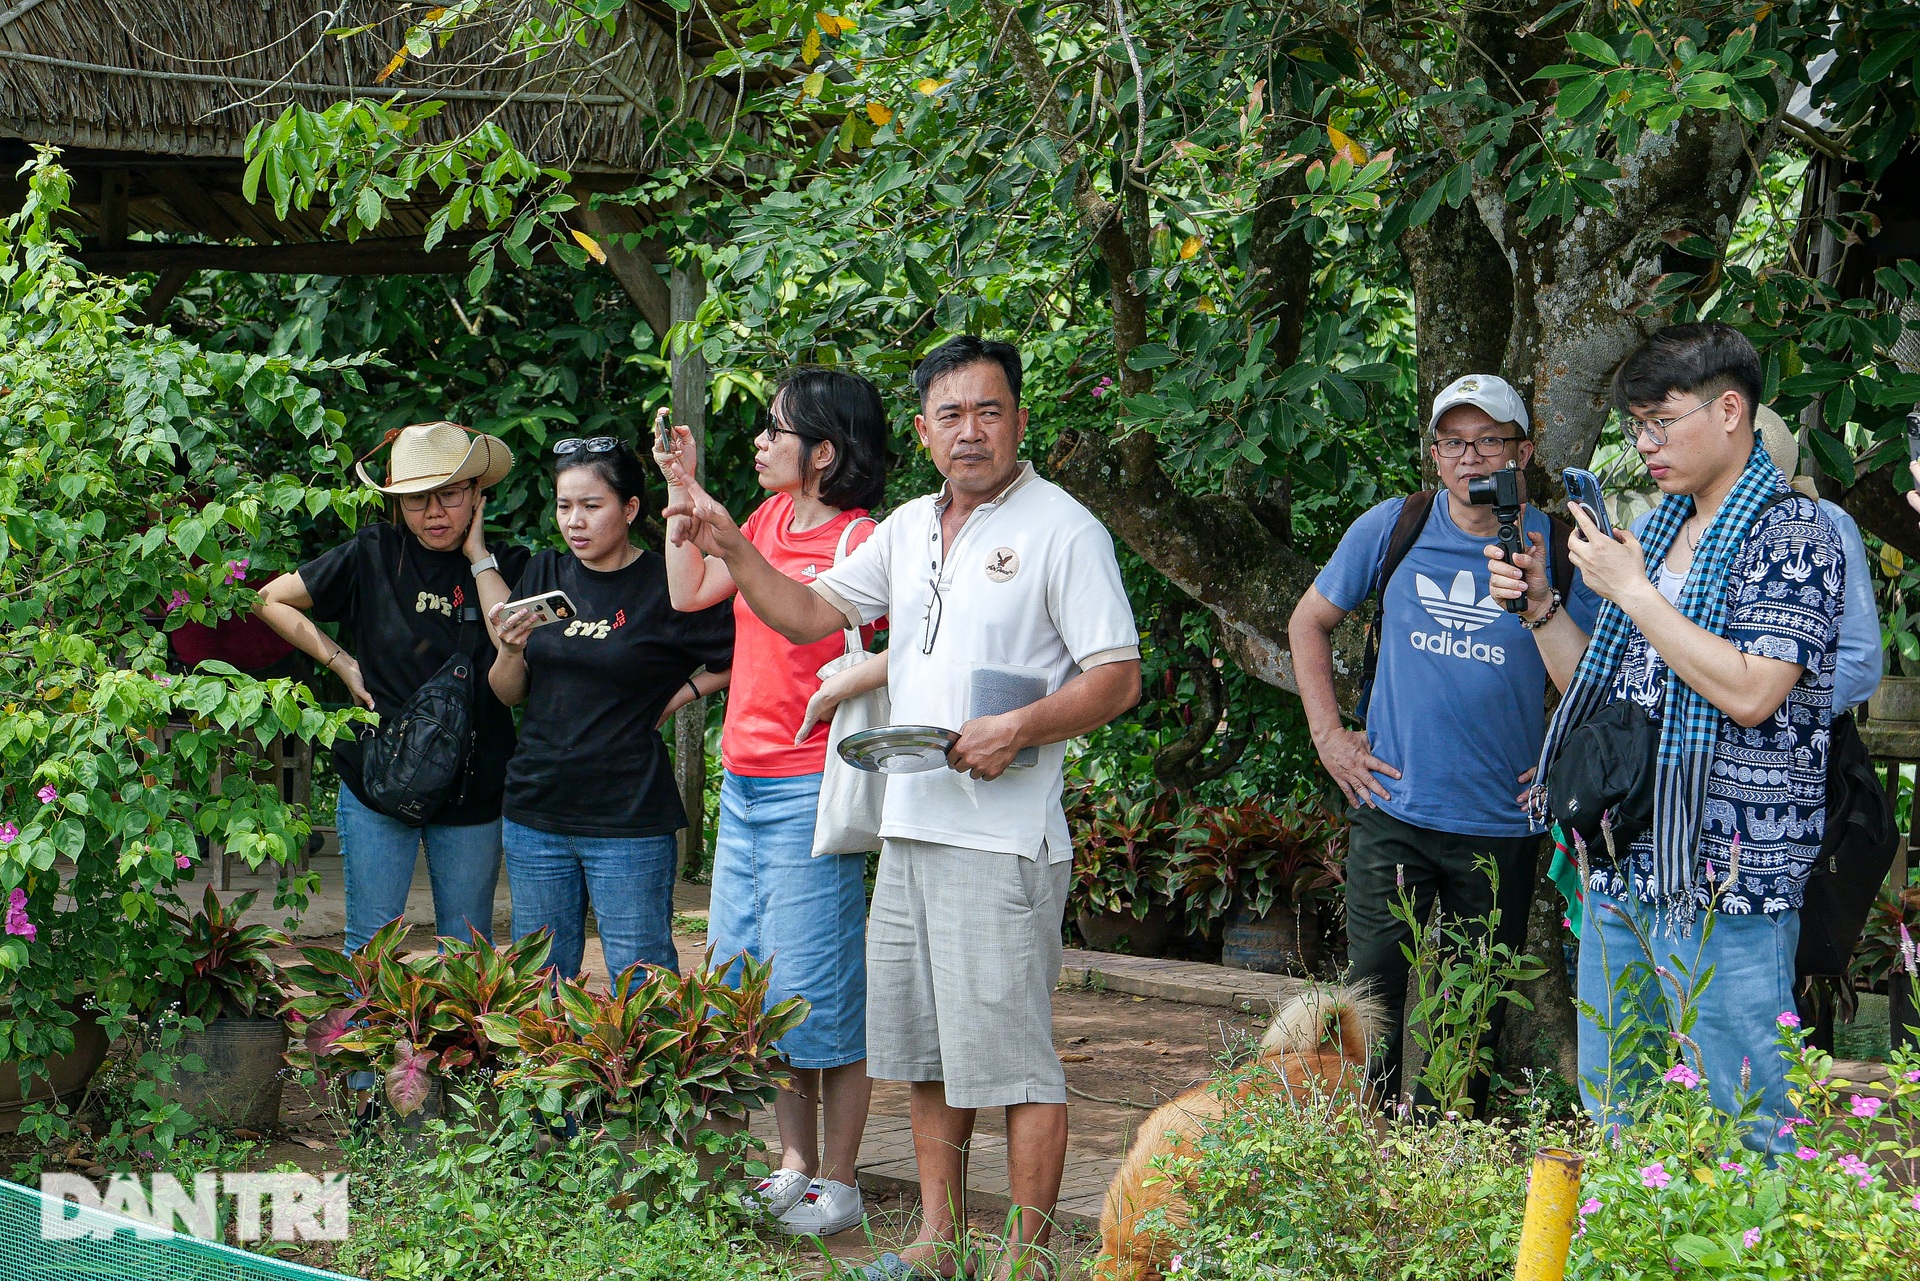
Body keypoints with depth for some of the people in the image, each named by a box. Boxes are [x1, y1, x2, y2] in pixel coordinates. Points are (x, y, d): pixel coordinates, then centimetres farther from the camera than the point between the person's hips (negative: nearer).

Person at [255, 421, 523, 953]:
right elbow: (270, 601, 6)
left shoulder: (505, 566, 1)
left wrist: (479, 557, -12)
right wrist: (342, 663, 0)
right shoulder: (375, 555, -2)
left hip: (472, 786, 1)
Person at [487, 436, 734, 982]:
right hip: (536, 813, 5)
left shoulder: (666, 588, -6)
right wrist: (511, 650, -8)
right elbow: (508, 695, 11)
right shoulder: (544, 575, 9)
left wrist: (681, 692, -6)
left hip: (629, 817, -5)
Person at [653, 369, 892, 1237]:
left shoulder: (860, 542, -14)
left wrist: (834, 691, -19)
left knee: (818, 992, -3)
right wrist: (681, 489, 14)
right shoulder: (770, 521, 10)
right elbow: (690, 592, 20)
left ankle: (838, 1187, 7)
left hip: (809, 790, -9)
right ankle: (794, 1166, 23)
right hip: (743, 783, 9)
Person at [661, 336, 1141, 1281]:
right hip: (908, 829, 7)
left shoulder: (1062, 530, -6)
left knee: (1012, 1055, -5)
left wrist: (1017, 729, -20)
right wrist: (732, 549, 4)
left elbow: (1118, 678, -9)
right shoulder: (910, 528, 15)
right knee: (927, 1050, 13)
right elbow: (809, 615, 18)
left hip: (1006, 840, -7)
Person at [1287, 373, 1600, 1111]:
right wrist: (1327, 734, 7)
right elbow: (1309, 622, 14)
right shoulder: (1390, 530, 1)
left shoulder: (1557, 551, -3)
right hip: (1393, 810, 0)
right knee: (1372, 996, -3)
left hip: (1503, 825, 0)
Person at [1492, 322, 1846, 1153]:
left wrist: (1631, 591, -15)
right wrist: (1539, 610, 6)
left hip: (1727, 879, -8)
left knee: (1745, 1129, -5)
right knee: (1609, 1107, 13)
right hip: (1622, 869, 8)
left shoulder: (1792, 533, -8)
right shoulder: (1659, 530, 17)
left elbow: (1749, 693, -21)